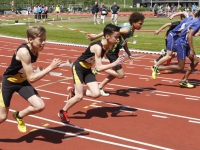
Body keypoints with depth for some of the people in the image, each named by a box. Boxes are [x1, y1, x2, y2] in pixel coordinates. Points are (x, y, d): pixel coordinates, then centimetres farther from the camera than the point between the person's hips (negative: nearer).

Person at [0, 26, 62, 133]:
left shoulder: (36, 49, -11)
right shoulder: (24, 52, -33)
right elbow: (31, 78, -33)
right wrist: (51, 67, -34)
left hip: (22, 81, 6)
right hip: (9, 82, -6)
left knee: (40, 106, -10)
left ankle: (19, 116, 19)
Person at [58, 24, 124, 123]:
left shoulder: (108, 46, -7)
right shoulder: (98, 47, -32)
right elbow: (99, 68, -34)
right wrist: (115, 63, -36)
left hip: (87, 69, 7)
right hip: (78, 68, -7)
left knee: (96, 94, -5)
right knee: (79, 97, -10)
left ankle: (73, 92, 18)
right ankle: (62, 112, 14)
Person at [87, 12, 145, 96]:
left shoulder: (131, 30, 7)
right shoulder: (127, 30, -22)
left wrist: (129, 54, 14)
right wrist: (95, 37, -25)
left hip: (114, 50, 10)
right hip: (111, 50, -10)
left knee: (116, 73, 19)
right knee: (121, 75, -8)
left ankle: (100, 87, 28)